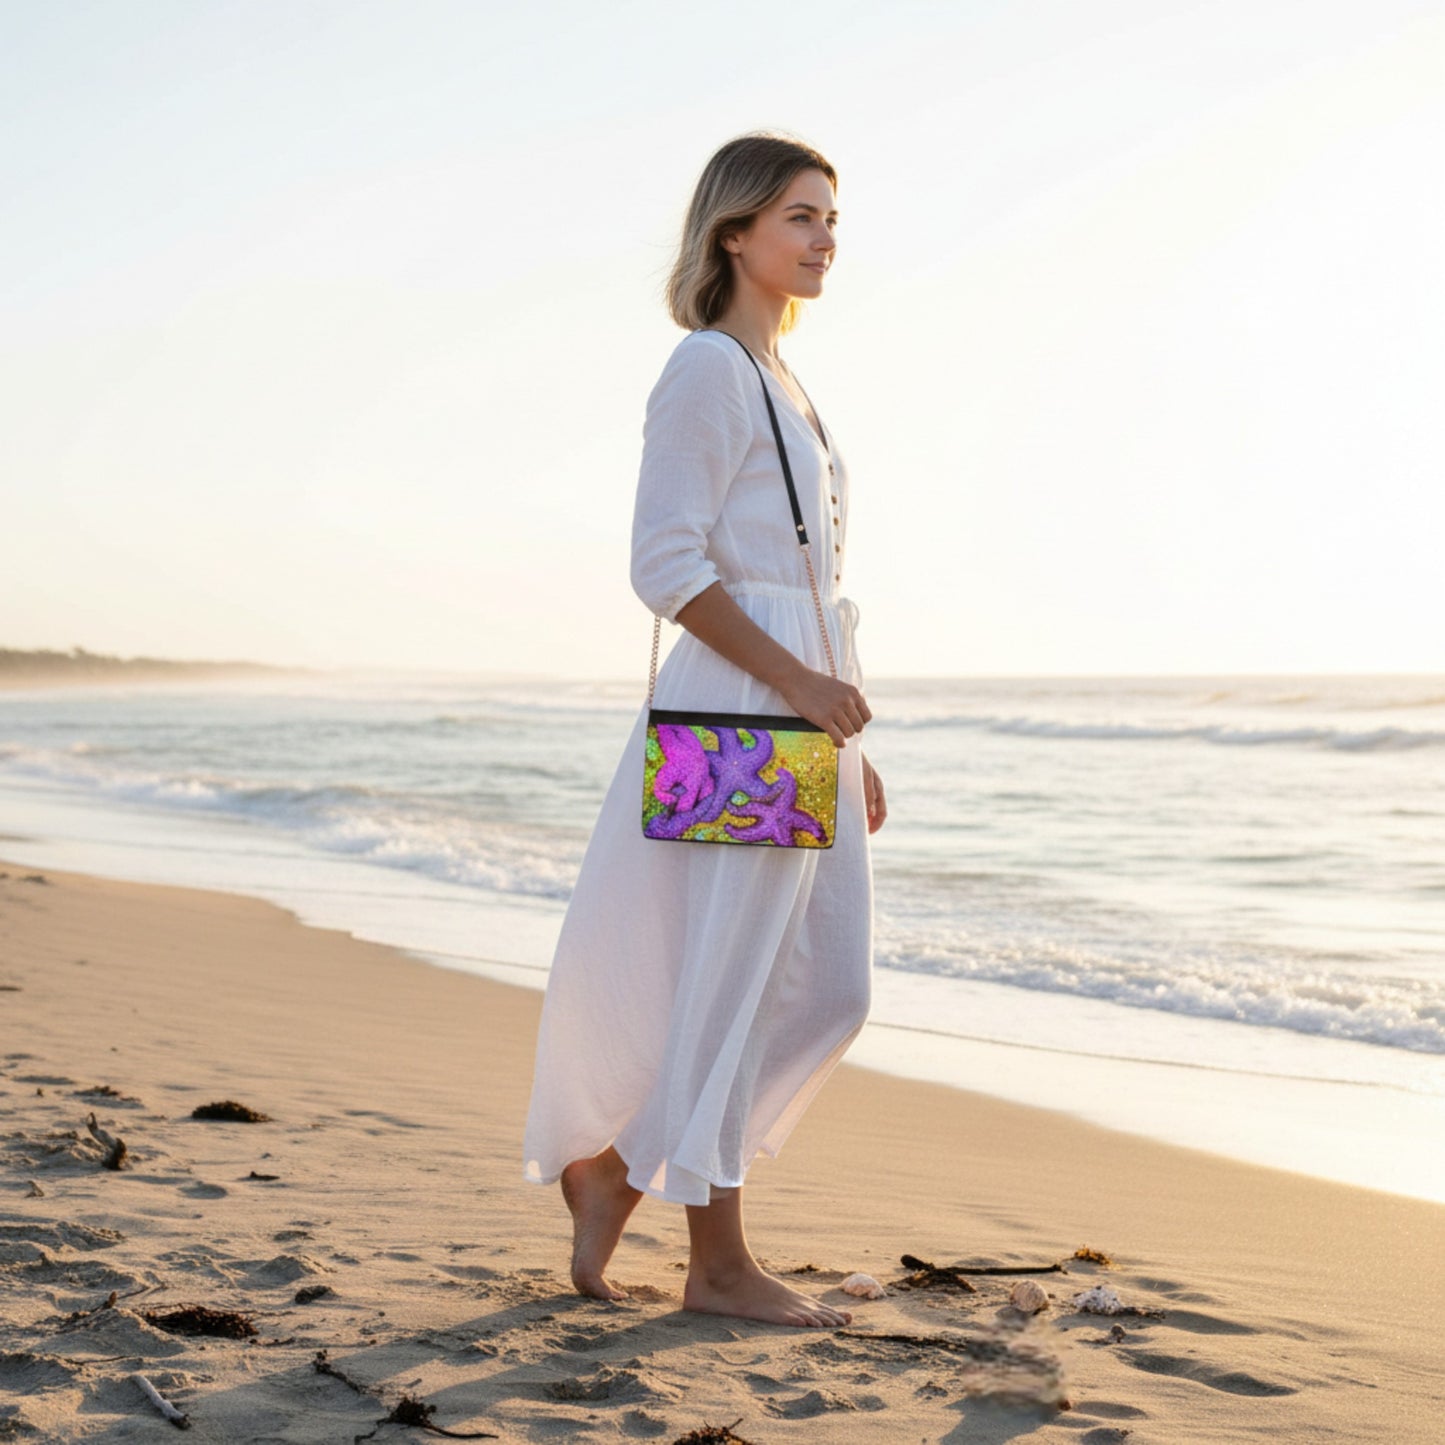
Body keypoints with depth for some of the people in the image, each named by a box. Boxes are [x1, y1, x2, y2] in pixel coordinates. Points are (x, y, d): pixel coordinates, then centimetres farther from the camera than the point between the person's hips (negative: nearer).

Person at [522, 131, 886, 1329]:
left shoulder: (783, 383, 20)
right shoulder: (708, 369, -7)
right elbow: (667, 564, -16)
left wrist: (853, 742, 20)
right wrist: (793, 679, -19)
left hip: (806, 709, 10)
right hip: (736, 708, -9)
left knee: (831, 986, 9)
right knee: (730, 983, -2)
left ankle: (618, 1167, 21)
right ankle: (719, 1264, 10)